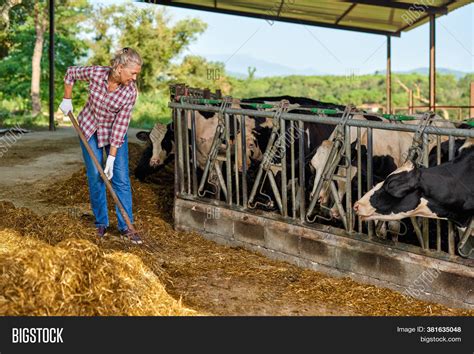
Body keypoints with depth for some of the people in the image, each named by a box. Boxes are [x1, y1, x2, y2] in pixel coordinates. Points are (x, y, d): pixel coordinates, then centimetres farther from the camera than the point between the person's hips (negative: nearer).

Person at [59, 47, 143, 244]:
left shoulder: (130, 92, -25)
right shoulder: (96, 73, -25)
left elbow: (120, 125, -22)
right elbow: (71, 72, -4)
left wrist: (112, 157, -22)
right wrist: (67, 100, -1)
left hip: (115, 132, 0)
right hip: (89, 127, 0)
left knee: (121, 178, -5)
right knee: (95, 176, -1)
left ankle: (125, 226, 2)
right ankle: (101, 223, 12)